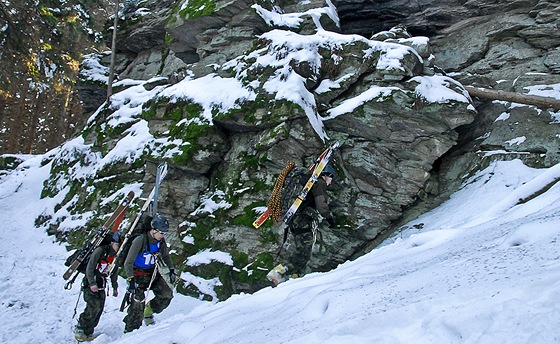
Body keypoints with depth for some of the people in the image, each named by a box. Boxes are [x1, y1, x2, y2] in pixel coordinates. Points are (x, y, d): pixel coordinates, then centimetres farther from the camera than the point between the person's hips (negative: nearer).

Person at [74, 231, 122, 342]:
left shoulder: (116, 256, 7)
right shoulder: (100, 251, -14)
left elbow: (114, 272, 18)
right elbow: (90, 267, -16)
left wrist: (115, 287, 17)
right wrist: (92, 283, -22)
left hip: (101, 285, 7)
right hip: (90, 284, -7)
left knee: (99, 309, 0)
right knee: (94, 307, -18)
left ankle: (88, 333, 8)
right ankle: (79, 329, -3)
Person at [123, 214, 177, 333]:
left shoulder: (161, 241, -5)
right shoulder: (140, 240, -24)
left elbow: (165, 256, 15)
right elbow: (128, 263, -22)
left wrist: (171, 270, 12)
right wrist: (131, 280, -29)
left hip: (153, 272, 6)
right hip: (138, 274, -6)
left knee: (167, 295, -5)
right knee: (138, 303, -11)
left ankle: (148, 311, 18)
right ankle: (129, 332, 4)